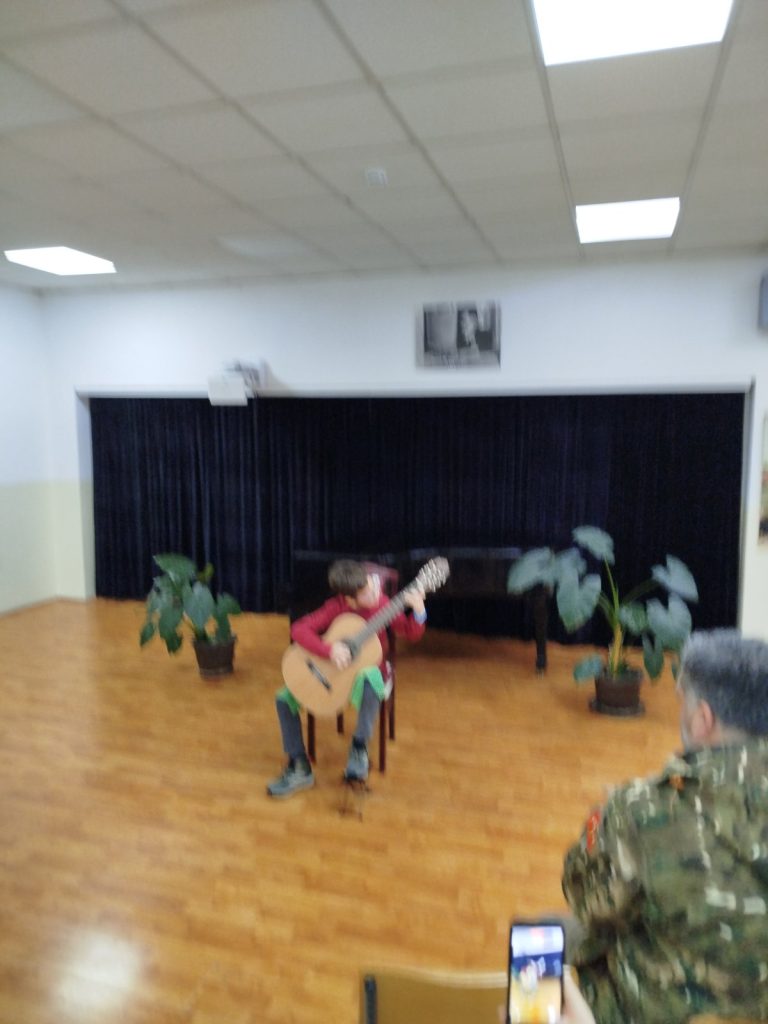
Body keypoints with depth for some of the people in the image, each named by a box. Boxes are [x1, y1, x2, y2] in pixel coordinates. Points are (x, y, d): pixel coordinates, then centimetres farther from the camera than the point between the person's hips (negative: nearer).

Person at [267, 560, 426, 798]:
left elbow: (411, 633, -14)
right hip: (331, 672, 2)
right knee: (284, 698, -8)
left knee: (370, 679, -41)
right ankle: (299, 768, 5)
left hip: (368, 668, -2)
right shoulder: (335, 608, -16)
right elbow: (298, 629, -22)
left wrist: (418, 609, -34)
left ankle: (359, 748, -20)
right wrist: (330, 650, -34)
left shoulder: (380, 603, -15)